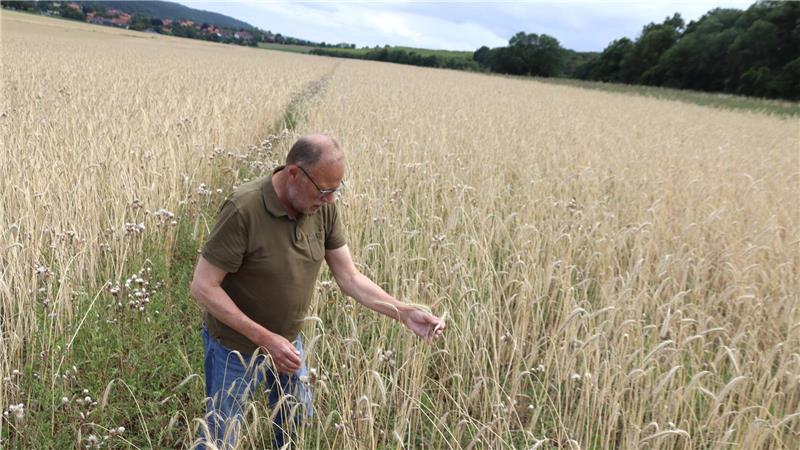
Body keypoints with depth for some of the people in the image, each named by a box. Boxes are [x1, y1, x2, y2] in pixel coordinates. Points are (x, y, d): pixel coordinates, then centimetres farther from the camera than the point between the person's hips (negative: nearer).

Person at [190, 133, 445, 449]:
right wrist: (263, 338, -28)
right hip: (237, 348, -5)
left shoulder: (324, 208, -13)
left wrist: (405, 313, -18)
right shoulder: (244, 209, -30)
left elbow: (350, 277, -6)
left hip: (288, 343, 5)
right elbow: (203, 286, -25)